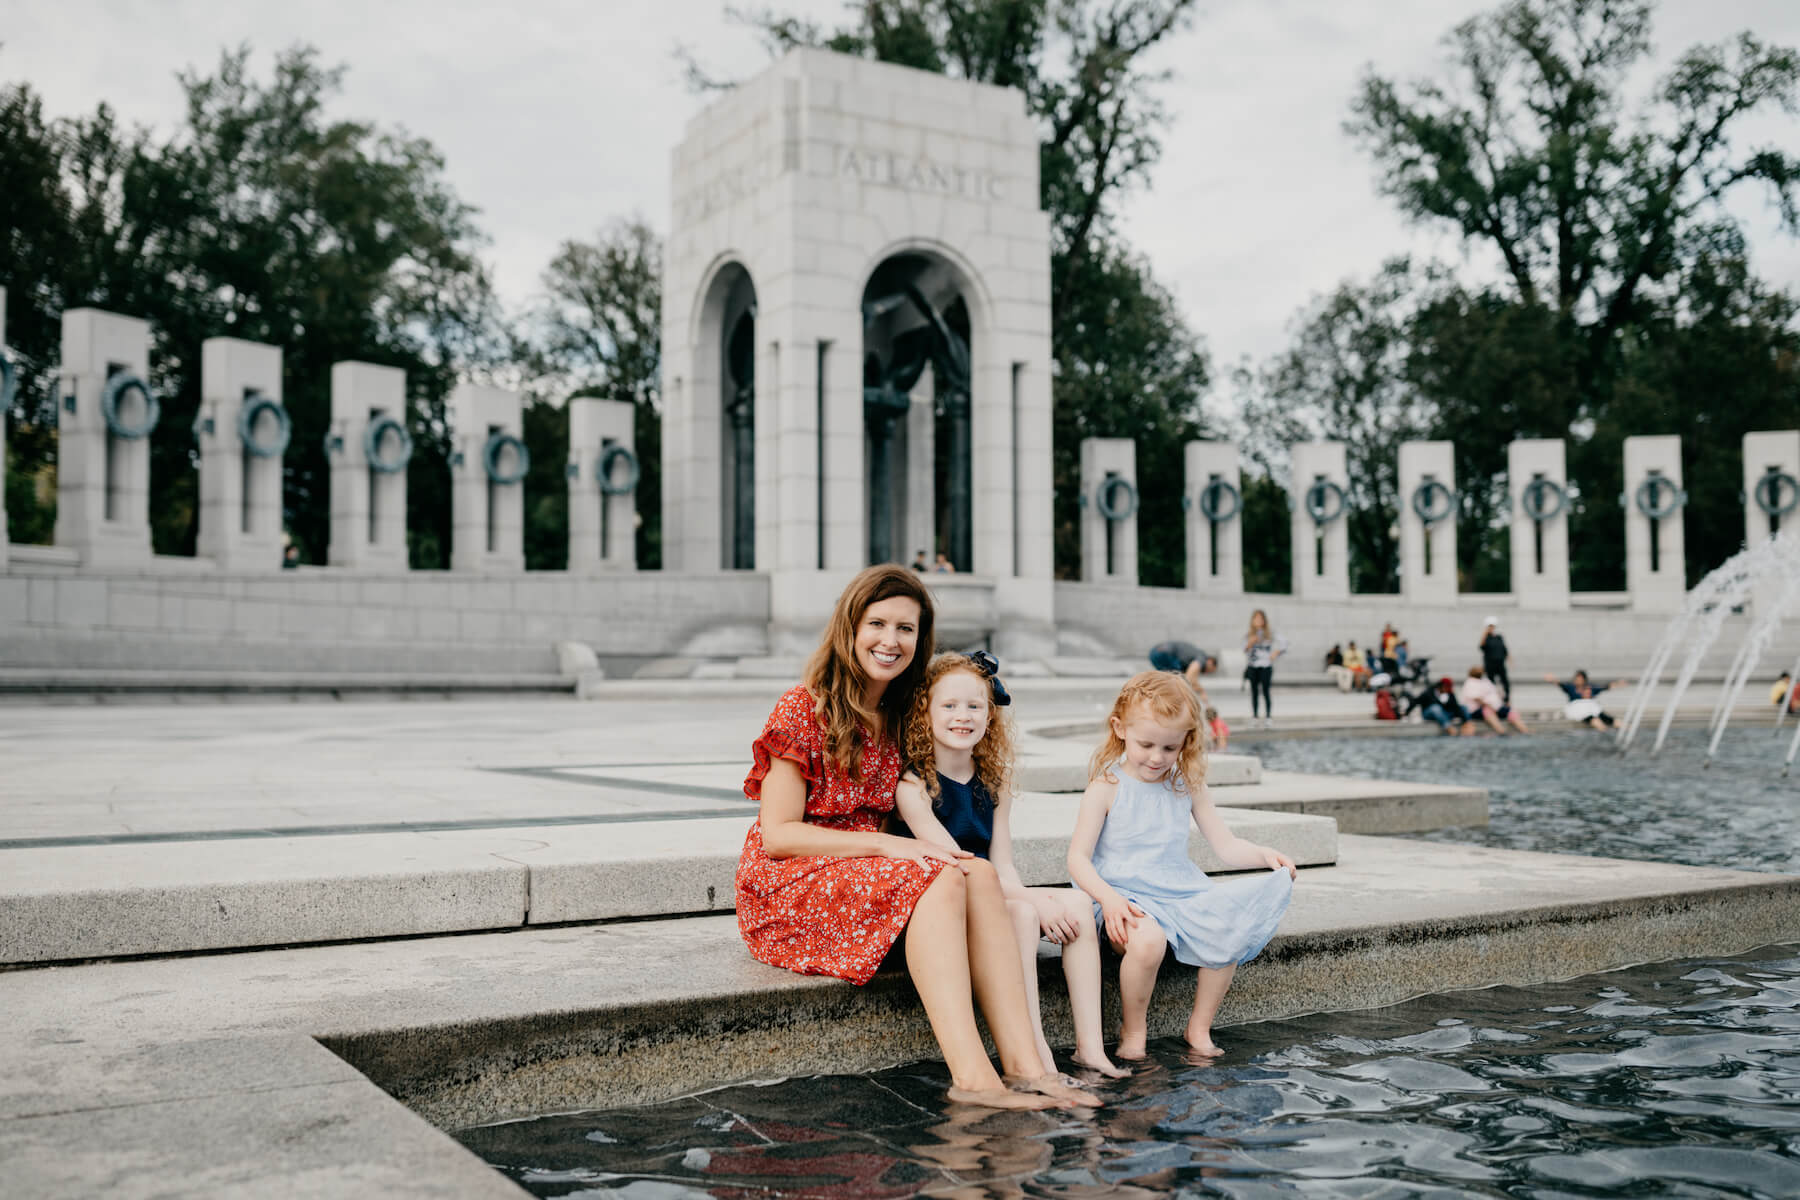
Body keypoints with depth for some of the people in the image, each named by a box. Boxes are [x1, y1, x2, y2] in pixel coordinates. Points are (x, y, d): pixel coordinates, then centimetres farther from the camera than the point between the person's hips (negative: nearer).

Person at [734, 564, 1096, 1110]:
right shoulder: (802, 709, -9)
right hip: (788, 888, -6)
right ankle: (971, 1075, -43)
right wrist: (886, 845, -21)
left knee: (980, 875, -22)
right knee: (940, 879, -31)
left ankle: (1025, 1065, -33)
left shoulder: (897, 718, 13)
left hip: (866, 879, 6)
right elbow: (777, 835, -15)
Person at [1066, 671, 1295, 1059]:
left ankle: (1199, 1029, 1)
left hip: (1182, 892, 5)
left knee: (1228, 933, -23)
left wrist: (1264, 854, -11)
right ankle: (1133, 1033, -9)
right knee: (1147, 940, -36)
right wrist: (1108, 897, -25)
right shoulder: (1106, 787, -3)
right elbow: (1078, 858, -7)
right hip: (1125, 894, -5)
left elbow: (1225, 844, 10)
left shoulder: (1187, 787, 11)